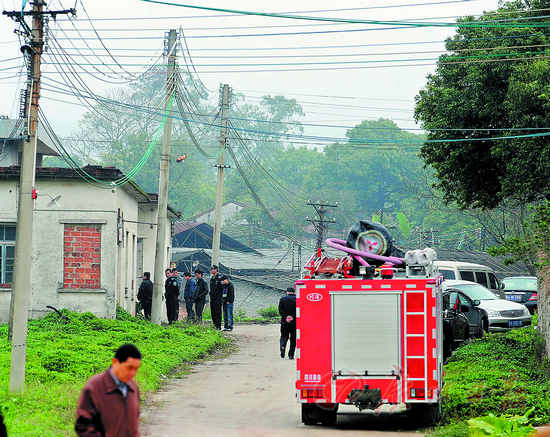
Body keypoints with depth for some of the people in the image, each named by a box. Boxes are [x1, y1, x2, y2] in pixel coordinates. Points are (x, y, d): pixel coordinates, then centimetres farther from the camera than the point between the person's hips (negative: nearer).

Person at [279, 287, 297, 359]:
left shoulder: (282, 299, 3)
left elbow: (280, 310, -6)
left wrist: (286, 317, -10)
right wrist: (293, 317, -12)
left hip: (284, 321, 0)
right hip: (294, 322, 0)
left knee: (284, 336, 12)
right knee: (293, 338, 8)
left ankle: (283, 346, -19)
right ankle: (291, 355, 5)